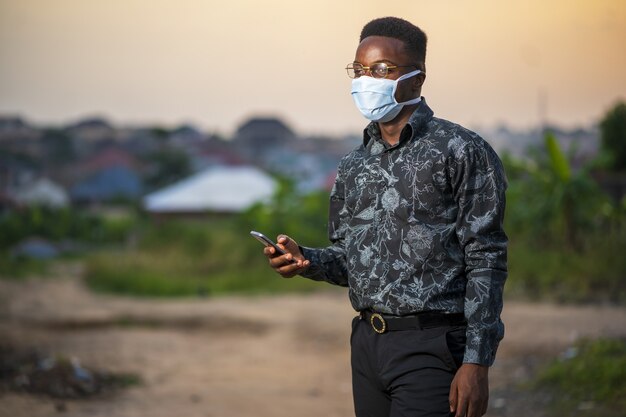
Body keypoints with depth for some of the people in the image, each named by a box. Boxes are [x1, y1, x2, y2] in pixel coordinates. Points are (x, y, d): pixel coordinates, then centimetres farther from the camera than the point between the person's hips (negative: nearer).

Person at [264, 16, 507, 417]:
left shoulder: (462, 152, -5)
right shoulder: (353, 166, 14)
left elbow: (486, 263, -9)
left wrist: (476, 363, -16)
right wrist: (307, 261, -2)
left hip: (431, 348, -6)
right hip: (367, 344, 6)